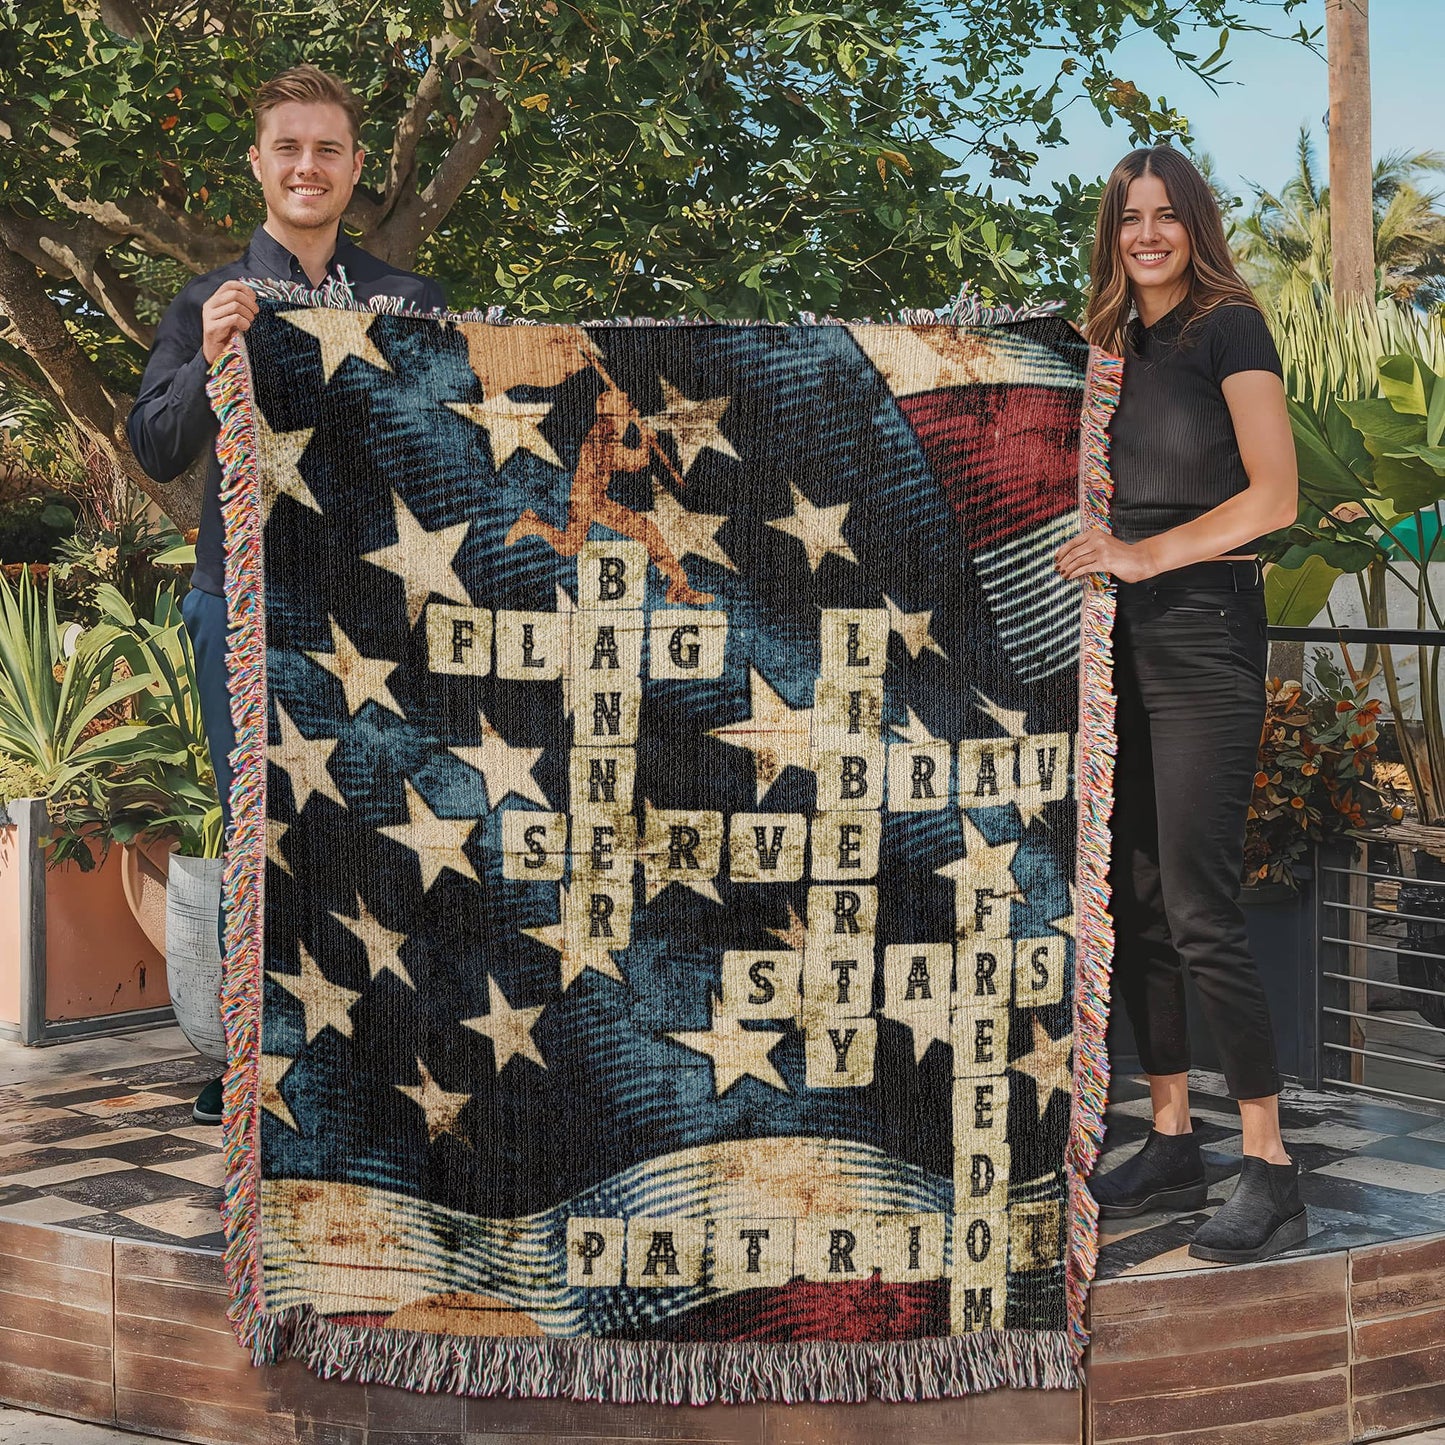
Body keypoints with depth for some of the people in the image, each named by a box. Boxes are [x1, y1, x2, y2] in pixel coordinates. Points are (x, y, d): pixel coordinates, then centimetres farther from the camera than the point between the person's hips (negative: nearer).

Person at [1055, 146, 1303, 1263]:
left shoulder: (1228, 327, -4)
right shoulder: (1115, 345, 17)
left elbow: (1275, 497, -11)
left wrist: (1146, 553, -16)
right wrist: (1091, 552, 2)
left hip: (1206, 634, -7)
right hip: (1124, 638, 7)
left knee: (1199, 908, -11)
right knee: (1133, 901, 8)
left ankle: (1272, 1173, -4)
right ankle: (1173, 1146, 18)